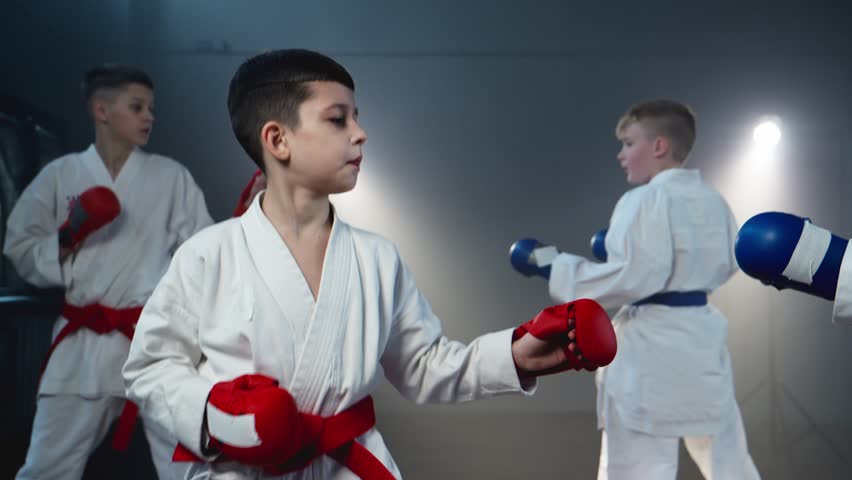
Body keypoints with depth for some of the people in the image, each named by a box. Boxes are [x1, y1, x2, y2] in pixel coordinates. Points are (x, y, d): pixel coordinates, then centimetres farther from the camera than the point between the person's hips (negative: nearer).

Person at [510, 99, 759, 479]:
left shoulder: (645, 200, -14)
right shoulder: (712, 200, 10)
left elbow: (629, 279, -20)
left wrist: (551, 266, -14)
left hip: (651, 347, -8)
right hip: (702, 339, 8)